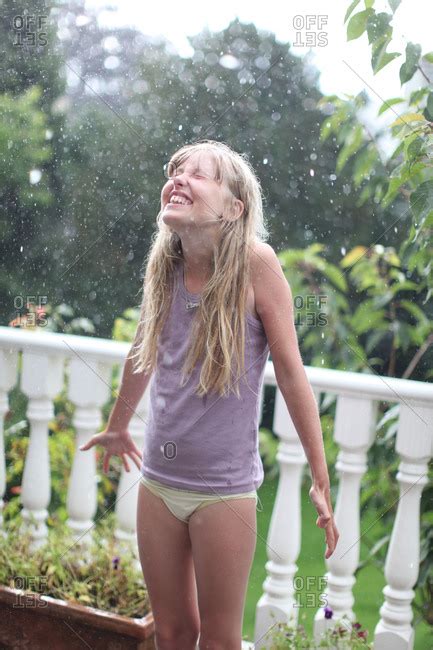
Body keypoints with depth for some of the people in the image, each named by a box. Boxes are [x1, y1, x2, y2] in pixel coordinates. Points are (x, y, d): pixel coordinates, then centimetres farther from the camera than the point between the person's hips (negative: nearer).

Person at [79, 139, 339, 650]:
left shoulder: (254, 263, -16)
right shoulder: (163, 264, -2)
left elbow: (290, 373, -12)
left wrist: (321, 481, -9)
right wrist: (117, 428, 28)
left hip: (225, 488, -4)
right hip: (158, 480, 4)